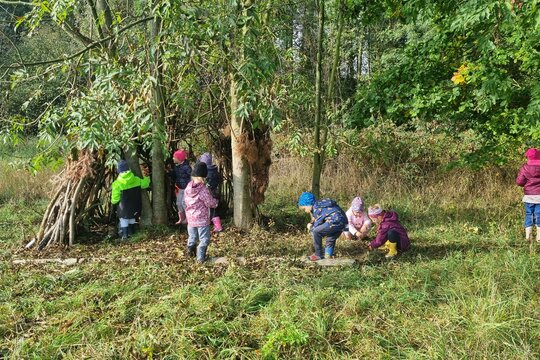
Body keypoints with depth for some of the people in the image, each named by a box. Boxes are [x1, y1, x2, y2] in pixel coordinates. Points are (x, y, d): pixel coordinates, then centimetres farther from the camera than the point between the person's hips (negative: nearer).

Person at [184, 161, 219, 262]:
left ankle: (191, 252, 29)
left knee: (192, 237, 22)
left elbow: (185, 200, 11)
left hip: (190, 218, 6)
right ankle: (201, 257, 3)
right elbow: (210, 203, -15)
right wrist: (216, 201, 6)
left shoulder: (188, 187, -3)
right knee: (204, 239, 4)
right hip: (202, 218, -6)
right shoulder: (203, 189, -22)